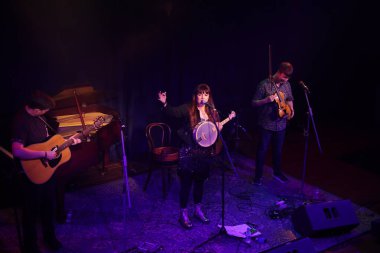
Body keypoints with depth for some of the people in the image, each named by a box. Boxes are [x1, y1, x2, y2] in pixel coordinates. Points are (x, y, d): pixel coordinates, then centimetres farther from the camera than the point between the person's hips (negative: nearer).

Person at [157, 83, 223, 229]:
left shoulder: (213, 112, 6)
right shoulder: (188, 109, -8)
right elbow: (172, 112, -22)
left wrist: (219, 128, -6)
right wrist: (164, 104, -40)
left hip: (205, 153, 5)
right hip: (189, 152, -5)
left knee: (200, 181, 17)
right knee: (186, 182, 2)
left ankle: (198, 210, 35)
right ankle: (183, 214, 17)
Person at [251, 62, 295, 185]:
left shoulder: (287, 85, 2)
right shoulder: (264, 84, -14)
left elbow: (289, 99, 19)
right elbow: (254, 103, -11)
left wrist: (291, 108, -1)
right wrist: (267, 100, -27)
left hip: (281, 124, 5)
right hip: (266, 124, -5)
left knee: (278, 150, 18)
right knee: (262, 150, 4)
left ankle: (277, 172, 36)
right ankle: (258, 175, 18)